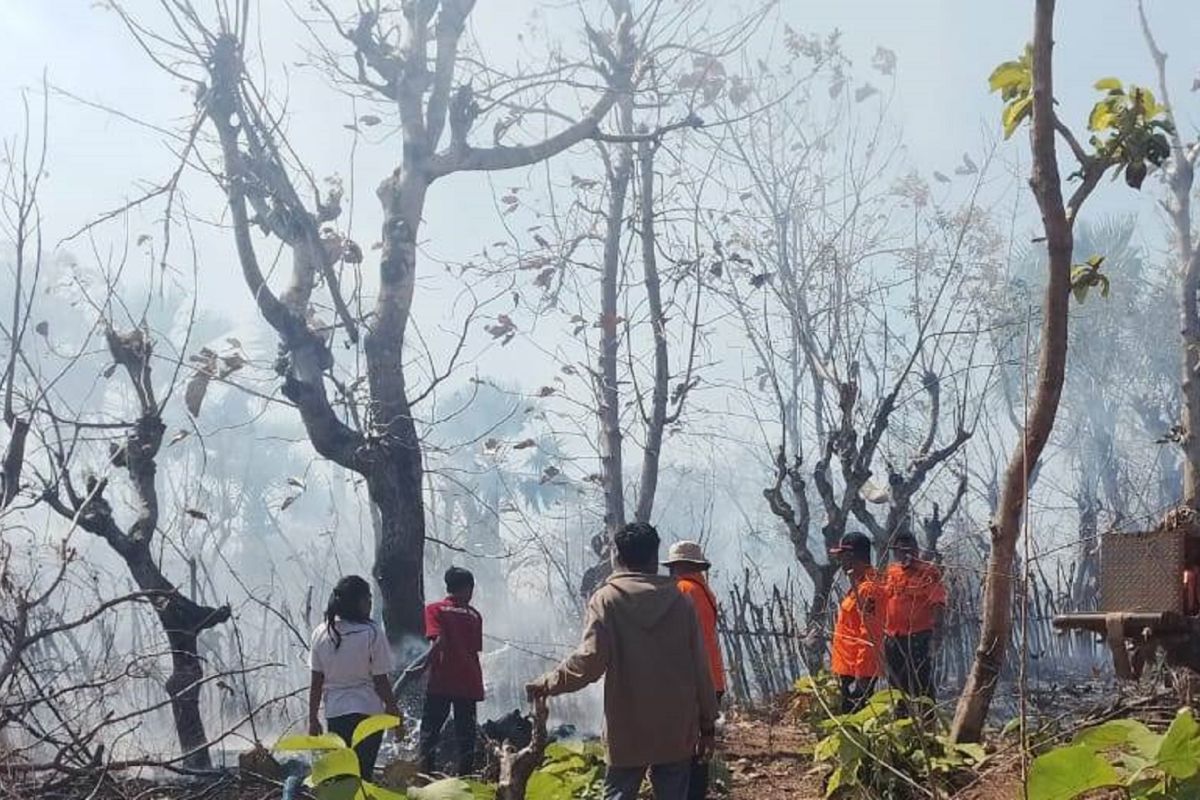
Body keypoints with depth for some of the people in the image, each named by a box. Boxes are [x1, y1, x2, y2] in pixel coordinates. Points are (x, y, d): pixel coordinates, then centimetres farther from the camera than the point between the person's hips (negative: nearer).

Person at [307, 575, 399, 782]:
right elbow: (380, 681, -8)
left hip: (334, 713, 4)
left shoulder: (321, 633, 0)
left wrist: (313, 718, 12)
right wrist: (394, 711, 4)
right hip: (368, 711, -4)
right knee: (363, 772, 2)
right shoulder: (372, 634, -12)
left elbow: (316, 683, 3)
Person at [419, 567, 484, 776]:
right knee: (465, 733, 7)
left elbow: (439, 641, -14)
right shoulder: (474, 615, 10)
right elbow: (475, 650, 8)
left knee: (430, 730, 2)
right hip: (469, 681, 3)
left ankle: (426, 773, -8)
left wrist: (423, 665, -10)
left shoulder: (435, 609, 0)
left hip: (441, 680, -3)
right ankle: (465, 775, 3)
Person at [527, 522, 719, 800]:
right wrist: (708, 724, 11)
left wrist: (548, 684, 1)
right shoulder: (678, 599, 3)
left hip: (628, 728, -2)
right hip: (676, 728, 2)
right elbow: (699, 667, 3)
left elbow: (590, 660, -15)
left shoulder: (608, 599, -4)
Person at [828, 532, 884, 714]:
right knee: (849, 714, 15)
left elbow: (869, 636, -22)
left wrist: (861, 675, -23)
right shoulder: (859, 584, 14)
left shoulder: (868, 588, -18)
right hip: (849, 669, 10)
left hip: (859, 673, -10)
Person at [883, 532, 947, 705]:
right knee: (897, 686, 14)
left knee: (921, 686, -7)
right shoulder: (890, 572, 12)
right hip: (893, 640, 6)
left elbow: (938, 608, -11)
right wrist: (883, 635, 14)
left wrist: (934, 639, -19)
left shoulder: (929, 573, -5)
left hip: (919, 640, -6)